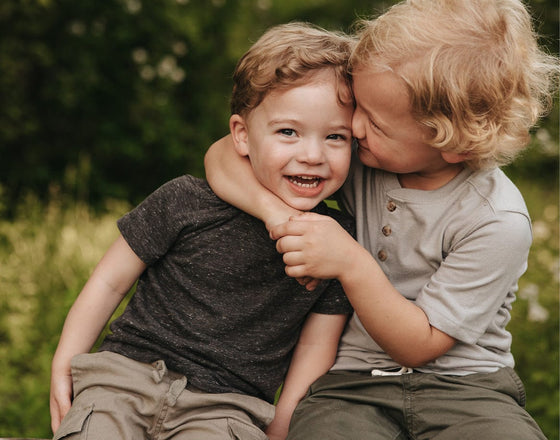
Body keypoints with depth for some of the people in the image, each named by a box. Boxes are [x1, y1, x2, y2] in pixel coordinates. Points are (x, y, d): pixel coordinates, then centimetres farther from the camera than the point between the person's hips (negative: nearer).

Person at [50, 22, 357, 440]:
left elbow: (315, 346, 7)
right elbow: (111, 281, 4)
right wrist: (64, 366, 3)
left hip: (228, 406, 1)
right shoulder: (186, 202, -7)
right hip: (130, 373, 0)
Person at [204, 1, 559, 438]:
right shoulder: (356, 153, -3)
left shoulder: (497, 222, -16)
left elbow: (417, 346, -12)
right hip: (350, 381, 2)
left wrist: (352, 263, -25)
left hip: (461, 385, -2)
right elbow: (226, 155, 2)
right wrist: (272, 207, -18)